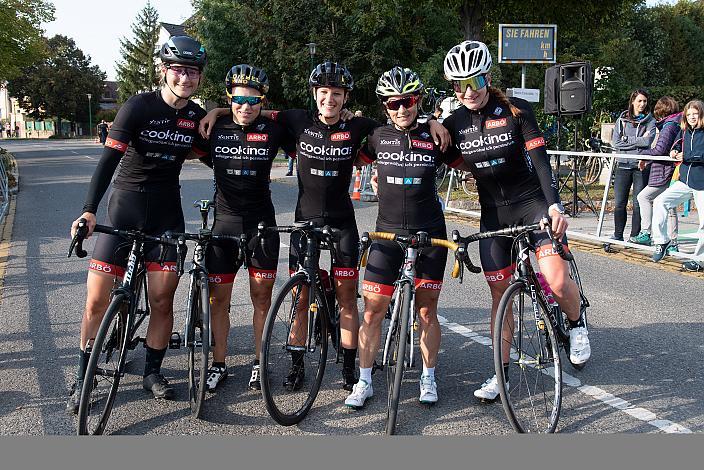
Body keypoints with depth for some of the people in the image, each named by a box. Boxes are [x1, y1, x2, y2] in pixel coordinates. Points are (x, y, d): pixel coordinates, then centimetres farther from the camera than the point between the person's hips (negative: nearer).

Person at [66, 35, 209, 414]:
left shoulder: (198, 117, 2)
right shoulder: (139, 106, -11)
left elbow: (207, 155, 17)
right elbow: (109, 158, -19)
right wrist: (89, 210, -29)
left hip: (166, 215, 3)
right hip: (125, 209, -3)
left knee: (162, 301, 3)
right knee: (97, 299, -2)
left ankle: (152, 372, 22)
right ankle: (82, 379, 13)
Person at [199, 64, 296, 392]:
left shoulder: (273, 130, -2)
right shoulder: (215, 128, 2)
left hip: (261, 222, -1)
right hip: (224, 221, 1)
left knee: (261, 296, 6)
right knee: (219, 297, 5)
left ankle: (260, 363, 20)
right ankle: (218, 364, 18)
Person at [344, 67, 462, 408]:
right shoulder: (378, 137, 1)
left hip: (429, 235, -1)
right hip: (388, 233, 1)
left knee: (427, 311, 8)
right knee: (372, 312, 0)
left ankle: (428, 379, 25)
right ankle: (364, 382, 14)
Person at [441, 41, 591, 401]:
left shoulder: (516, 111, -10)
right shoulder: (454, 123, -1)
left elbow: (540, 159, -15)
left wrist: (554, 205, -26)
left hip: (533, 201, -3)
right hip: (493, 212, 3)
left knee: (558, 282, -19)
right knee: (500, 294, 5)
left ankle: (576, 325, 14)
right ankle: (502, 370, 17)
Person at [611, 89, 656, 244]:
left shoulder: (650, 121, 6)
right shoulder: (622, 120, 9)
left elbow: (647, 141, -11)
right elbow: (616, 143, -1)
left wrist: (627, 139, -7)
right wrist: (638, 141, -5)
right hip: (623, 165, 1)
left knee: (639, 204, 1)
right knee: (619, 204, 1)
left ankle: (635, 236, 9)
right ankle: (618, 236, 12)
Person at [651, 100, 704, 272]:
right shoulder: (684, 131, 10)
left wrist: (686, 157, -17)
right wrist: (675, 150, 9)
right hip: (685, 181, 6)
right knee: (660, 202, -10)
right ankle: (661, 241, -1)